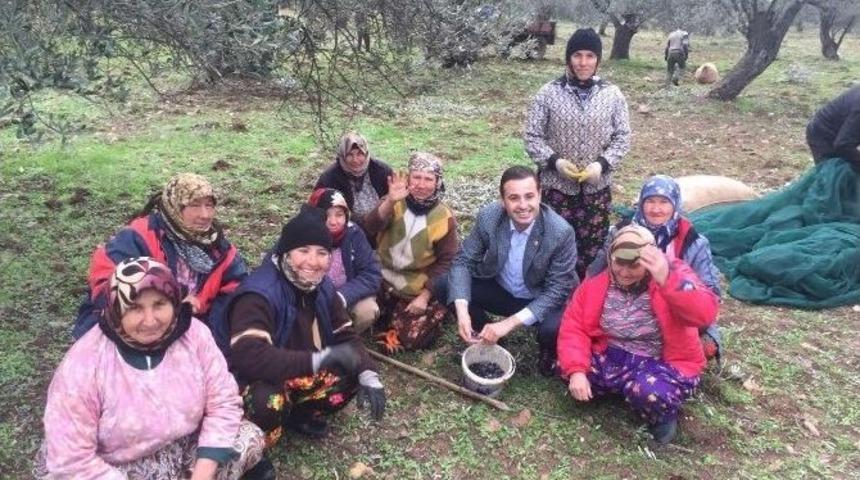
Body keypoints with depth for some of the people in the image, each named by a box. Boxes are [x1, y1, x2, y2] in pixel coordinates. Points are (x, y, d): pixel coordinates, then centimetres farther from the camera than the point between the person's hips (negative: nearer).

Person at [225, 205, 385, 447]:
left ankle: (297, 414, 12)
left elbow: (346, 337, -1)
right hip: (254, 382, -7)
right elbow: (248, 356, -42)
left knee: (353, 375, -10)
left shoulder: (322, 287, -5)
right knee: (269, 401, -38)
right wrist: (319, 359, -44)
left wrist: (369, 375, -20)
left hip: (302, 376, 7)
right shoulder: (259, 293, -29)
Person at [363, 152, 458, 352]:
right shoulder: (394, 201, -7)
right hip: (385, 278, 3)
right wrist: (390, 202, -44)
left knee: (411, 338, -13)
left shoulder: (444, 218, -11)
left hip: (420, 288, -3)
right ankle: (396, 313, 18)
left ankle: (433, 314, 18)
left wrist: (425, 296, -14)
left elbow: (447, 261, -7)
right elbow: (371, 228, -25)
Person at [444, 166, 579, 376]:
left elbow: (557, 290, -24)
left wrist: (510, 322, -32)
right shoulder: (487, 217, -20)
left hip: (544, 300, -3)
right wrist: (462, 310, -29)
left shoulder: (561, 232, -28)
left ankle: (548, 352, 7)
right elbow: (463, 261, -13)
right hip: (500, 289, 3)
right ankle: (484, 336, 11)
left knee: (553, 329, -34)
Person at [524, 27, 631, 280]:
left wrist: (602, 163, -13)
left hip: (597, 188, 1)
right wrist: (554, 161, -16)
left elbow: (623, 137, 4)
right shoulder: (548, 93, -4)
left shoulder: (612, 95, 1)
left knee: (591, 250, 7)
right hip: (555, 185, -1)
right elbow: (532, 135, -2)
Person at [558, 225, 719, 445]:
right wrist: (576, 370, -20)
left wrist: (667, 280, -43)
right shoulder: (597, 282, -3)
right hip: (611, 357, 5)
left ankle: (663, 416, 2)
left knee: (649, 393, -36)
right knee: (565, 368, -18)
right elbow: (573, 327, -6)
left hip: (664, 363, -4)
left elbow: (705, 314, -30)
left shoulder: (671, 274, -13)